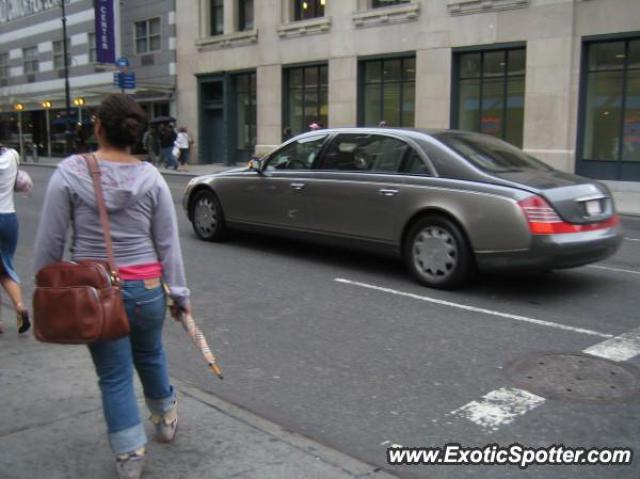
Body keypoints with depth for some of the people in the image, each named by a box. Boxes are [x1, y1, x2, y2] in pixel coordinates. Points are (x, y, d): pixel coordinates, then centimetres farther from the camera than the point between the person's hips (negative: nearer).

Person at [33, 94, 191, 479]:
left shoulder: (69, 172, -9)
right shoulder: (151, 177, -5)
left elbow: (50, 242, -7)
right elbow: (169, 243, -3)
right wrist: (179, 293, 4)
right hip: (147, 288, 2)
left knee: (114, 376, 11)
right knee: (150, 356, 26)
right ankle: (166, 418, 46)